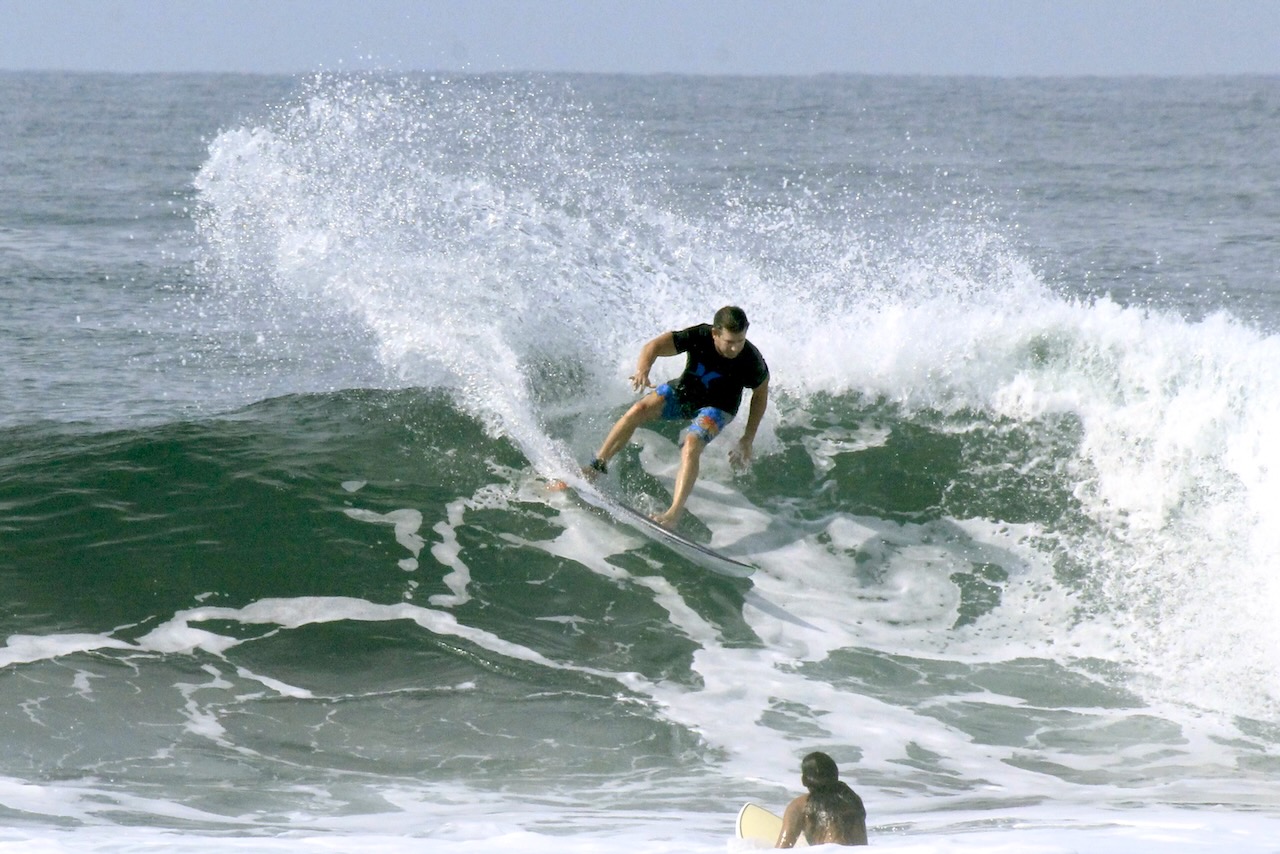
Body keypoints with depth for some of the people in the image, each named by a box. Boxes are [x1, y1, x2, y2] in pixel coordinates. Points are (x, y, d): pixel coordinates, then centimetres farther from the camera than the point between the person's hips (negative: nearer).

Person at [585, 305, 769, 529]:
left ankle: (674, 514, -35)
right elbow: (655, 346, -29)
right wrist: (643, 370, -51)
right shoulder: (699, 336, -28)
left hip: (716, 408, -2)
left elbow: (760, 395, -9)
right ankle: (598, 465, -7)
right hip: (684, 391, 2)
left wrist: (747, 440, -9)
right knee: (640, 410, -21)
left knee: (691, 447, -30)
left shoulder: (751, 360, -28)